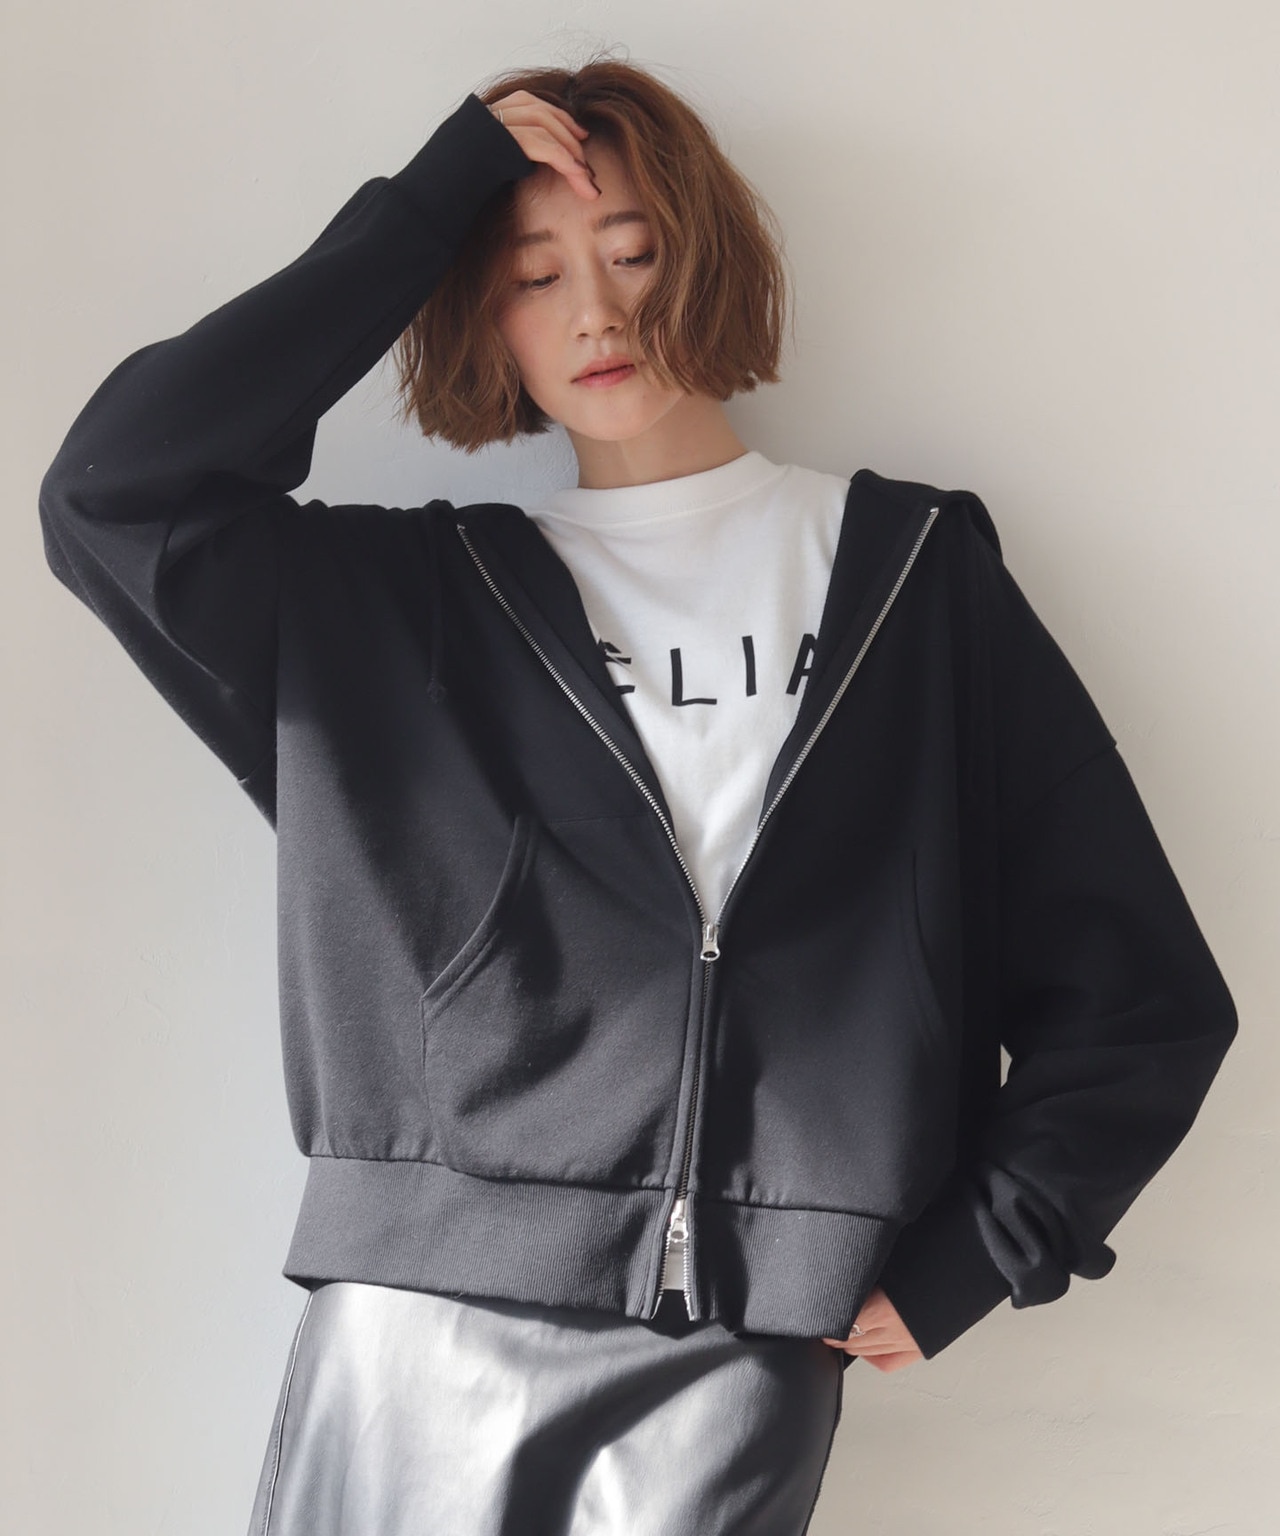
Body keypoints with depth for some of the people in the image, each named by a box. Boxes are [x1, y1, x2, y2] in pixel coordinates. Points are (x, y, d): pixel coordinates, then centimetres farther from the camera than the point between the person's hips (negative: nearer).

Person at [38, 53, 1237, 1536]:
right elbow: (114, 492, -6)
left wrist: (965, 1260, 1)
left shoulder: (912, 576, 9)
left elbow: (1140, 991, 9)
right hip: (413, 1343, 1)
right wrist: (421, 209, -1)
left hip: (736, 1369, -1)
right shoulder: (396, 602, 11)